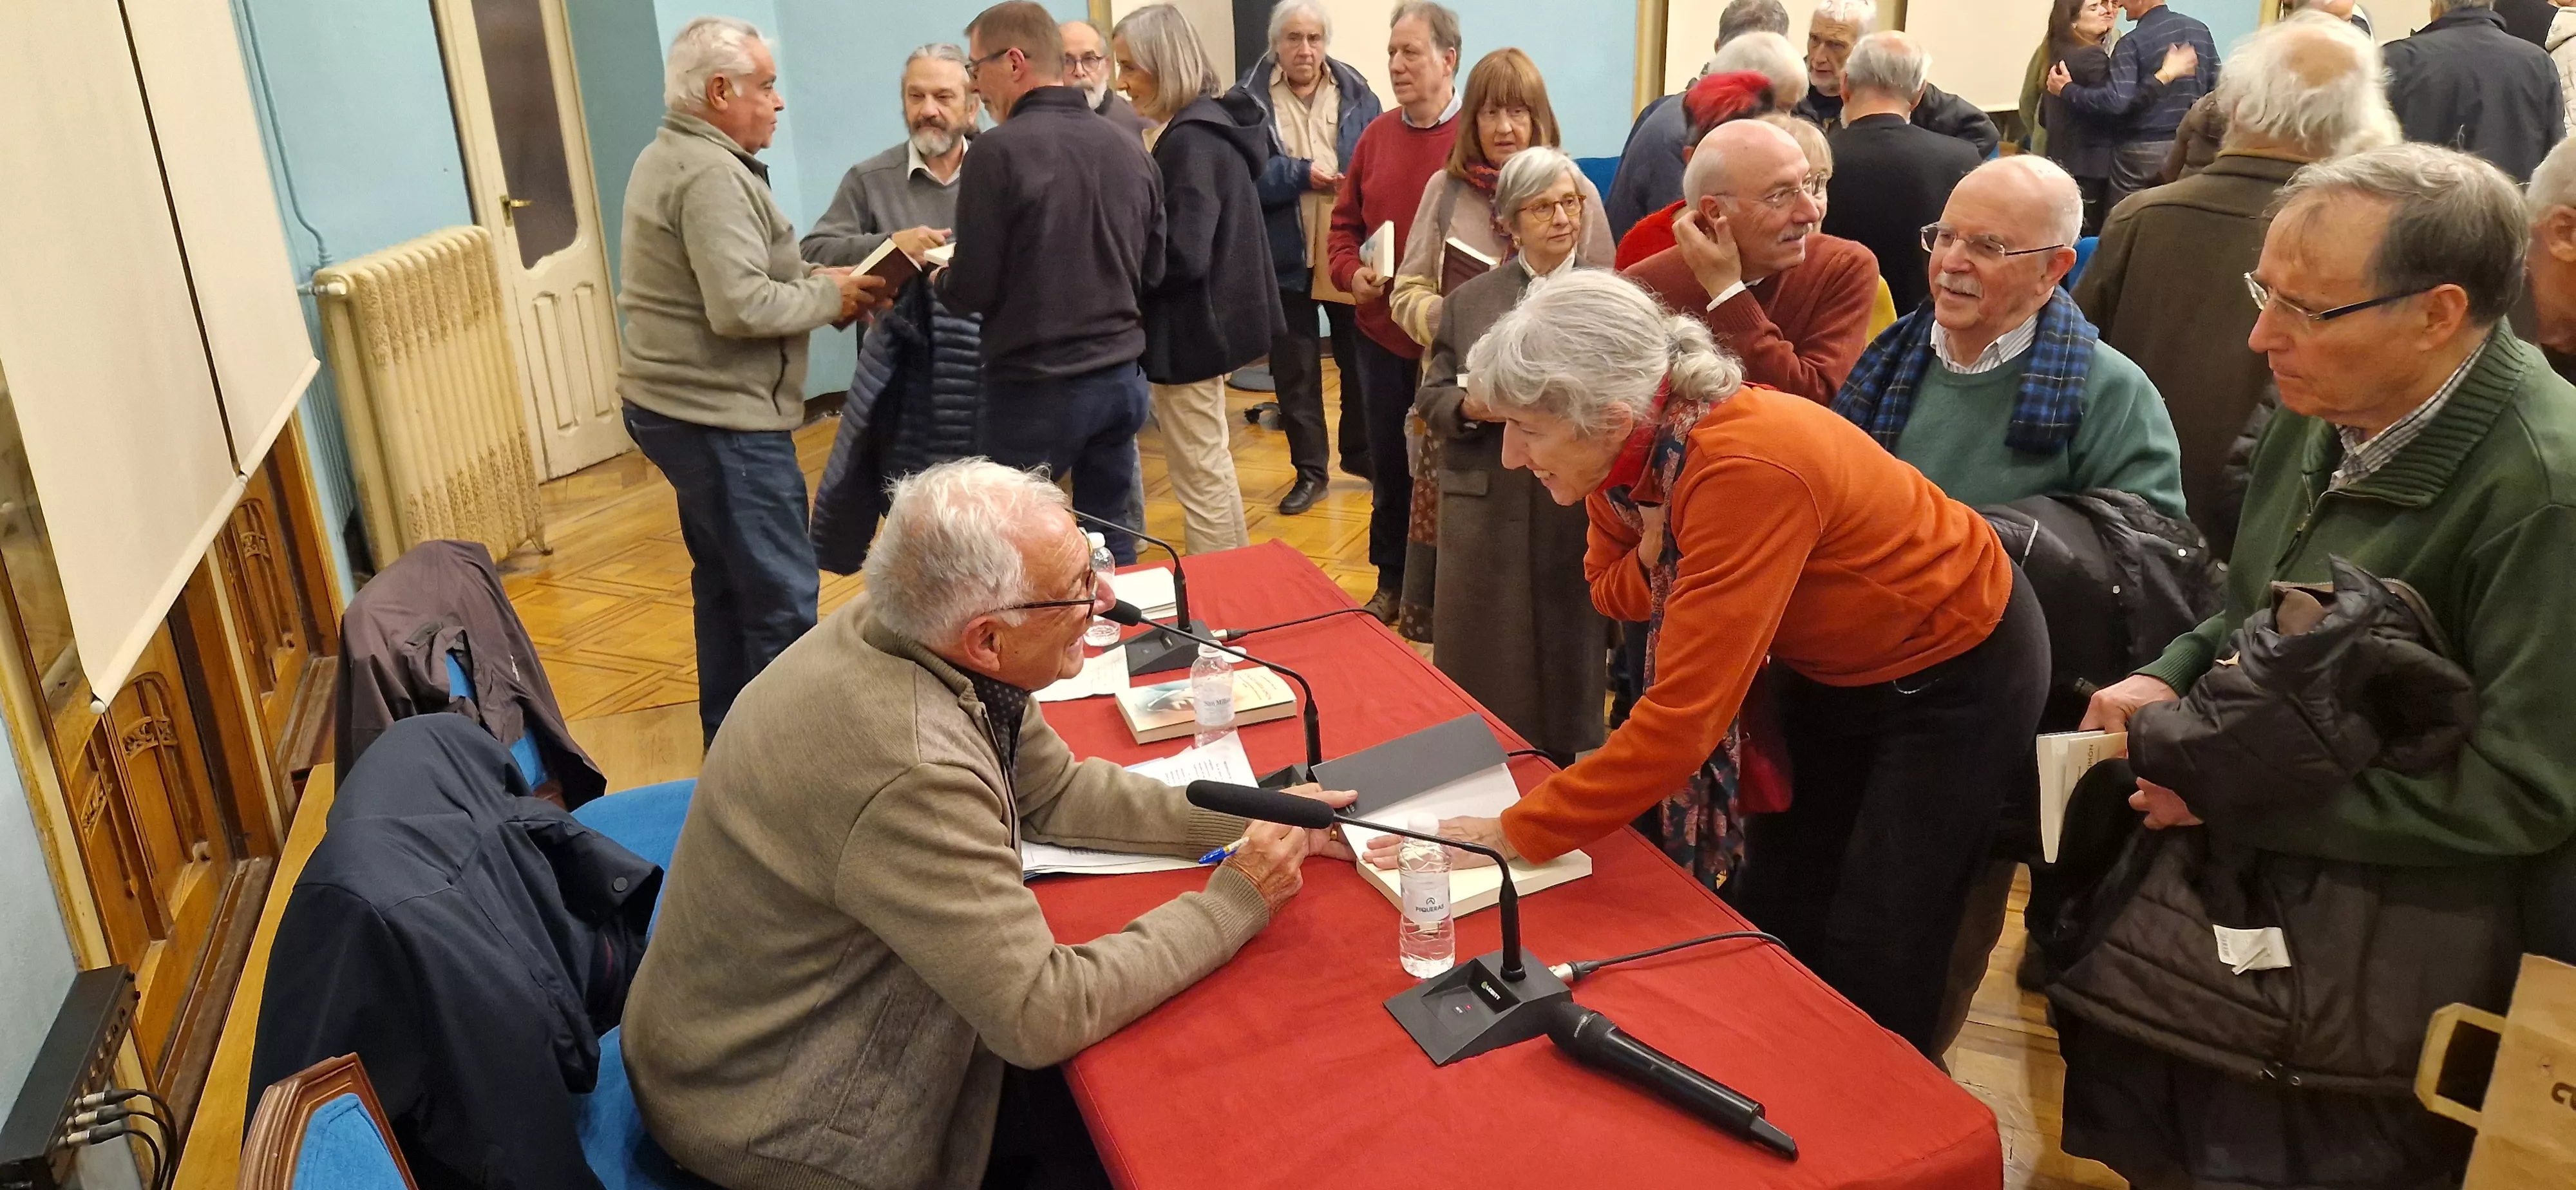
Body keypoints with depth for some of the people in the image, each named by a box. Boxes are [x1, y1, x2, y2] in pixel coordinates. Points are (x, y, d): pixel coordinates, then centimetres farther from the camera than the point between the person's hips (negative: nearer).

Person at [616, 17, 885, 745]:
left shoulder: (668, 157, 15)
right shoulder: (712, 175, -18)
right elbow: (741, 306, -26)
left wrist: (815, 279, 4)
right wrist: (828, 297, -11)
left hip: (679, 407, 11)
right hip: (721, 418, -11)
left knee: (726, 583, 19)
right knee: (783, 600, -6)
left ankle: (728, 742, 30)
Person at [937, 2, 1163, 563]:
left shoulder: (1000, 150, -14)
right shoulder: (1129, 147, 4)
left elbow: (974, 290, -13)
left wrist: (941, 279, 8)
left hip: (1035, 388, -6)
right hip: (1120, 377, 6)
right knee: (1113, 541, 15)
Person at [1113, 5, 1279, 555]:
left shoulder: (1190, 141, -21)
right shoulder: (1213, 125, 8)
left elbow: (1181, 256, -26)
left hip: (1191, 328, -11)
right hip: (1212, 316, 11)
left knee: (1200, 480, 0)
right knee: (1214, 468, 21)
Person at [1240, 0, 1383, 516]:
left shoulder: (1355, 93, 3)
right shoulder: (1250, 99, -4)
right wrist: (1300, 175, -19)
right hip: (1285, 257, -1)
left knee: (1361, 359, 13)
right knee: (1294, 369, 7)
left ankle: (1362, 453, 31)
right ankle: (1309, 470, 20)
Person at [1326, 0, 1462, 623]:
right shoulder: (1376, 134, 8)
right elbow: (1345, 221, 15)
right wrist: (1351, 272, -4)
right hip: (1381, 331, 5)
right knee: (1387, 462, 15)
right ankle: (1392, 578, 31)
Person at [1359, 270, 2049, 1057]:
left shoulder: (1746, 469, -39)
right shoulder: (1633, 448, -16)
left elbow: (1683, 720, -39)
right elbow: (1616, 592, 1)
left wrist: (1516, 834, -31)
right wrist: (1653, 559, -24)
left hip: (1958, 673, -7)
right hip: (1832, 666, 7)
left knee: (1871, 969, 0)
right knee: (1772, 924, 12)